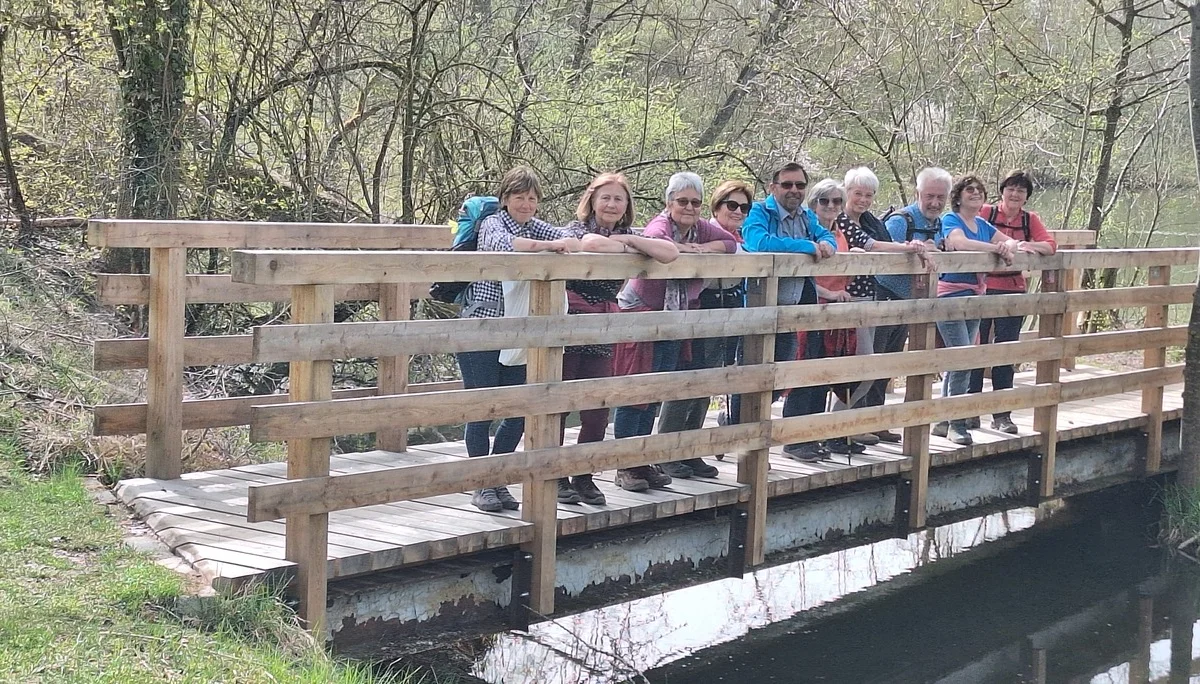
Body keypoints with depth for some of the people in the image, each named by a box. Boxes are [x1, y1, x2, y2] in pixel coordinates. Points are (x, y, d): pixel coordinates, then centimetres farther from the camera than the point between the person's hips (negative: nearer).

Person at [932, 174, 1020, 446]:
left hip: (974, 296, 8)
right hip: (951, 295, -8)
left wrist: (1008, 247, -9)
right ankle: (957, 423, -8)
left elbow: (1012, 242, 15)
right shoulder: (950, 220, -6)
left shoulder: (983, 225, 16)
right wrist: (997, 249, -20)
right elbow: (961, 242, -26)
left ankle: (943, 421, 17)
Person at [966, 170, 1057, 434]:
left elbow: (1051, 245, -2)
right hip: (984, 288, -3)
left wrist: (1030, 245, -21)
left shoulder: (1030, 219, 8)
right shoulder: (986, 212, -1)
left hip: (1013, 292, 3)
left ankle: (1002, 415, 11)